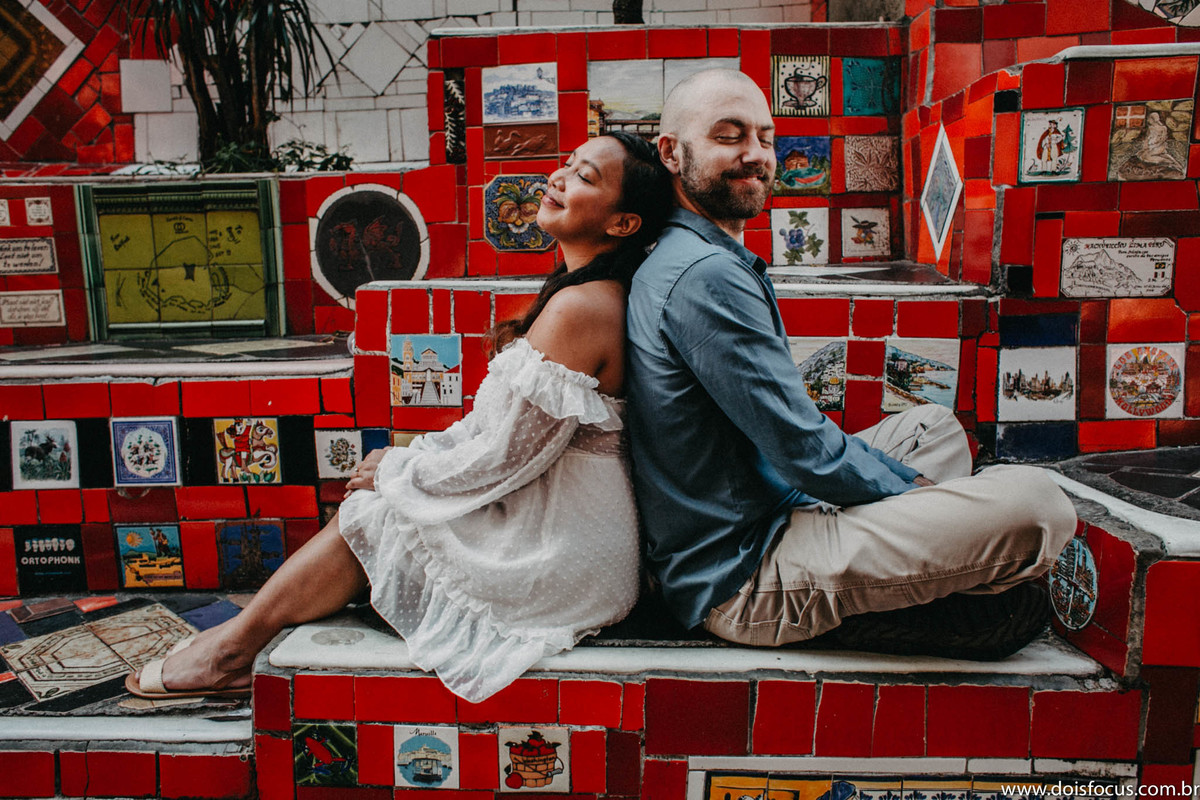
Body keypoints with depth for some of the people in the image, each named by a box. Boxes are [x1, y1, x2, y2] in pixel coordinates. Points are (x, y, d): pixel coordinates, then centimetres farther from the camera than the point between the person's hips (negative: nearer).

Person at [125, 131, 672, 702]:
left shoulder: (578, 309, -24)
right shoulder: (596, 293, 9)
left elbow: (503, 457, -21)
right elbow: (504, 423, 13)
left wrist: (397, 472, -5)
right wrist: (408, 460, 7)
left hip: (557, 561, -8)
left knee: (367, 513, 0)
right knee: (376, 494, 8)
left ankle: (236, 648, 20)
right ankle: (240, 639, 19)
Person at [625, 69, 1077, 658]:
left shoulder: (695, 260, 14)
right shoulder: (707, 276, -21)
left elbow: (787, 426, 16)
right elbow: (806, 452, -20)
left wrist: (902, 482, 10)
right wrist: (914, 489, -3)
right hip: (742, 580, -11)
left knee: (933, 426, 25)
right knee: (1034, 503, -20)